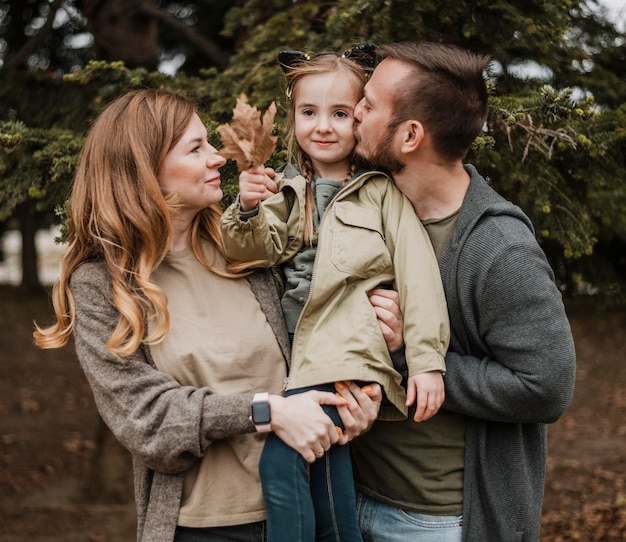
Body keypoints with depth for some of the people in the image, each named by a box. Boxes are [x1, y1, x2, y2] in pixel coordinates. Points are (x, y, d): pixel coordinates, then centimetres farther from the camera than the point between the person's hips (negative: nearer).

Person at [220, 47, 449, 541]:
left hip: (345, 353, -5)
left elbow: (418, 276, -5)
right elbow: (259, 252, 4)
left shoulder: (381, 191, 1)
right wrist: (249, 211, -19)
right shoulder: (289, 190, 16)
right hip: (294, 346, 5)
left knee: (281, 457, -17)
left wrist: (427, 362, -13)